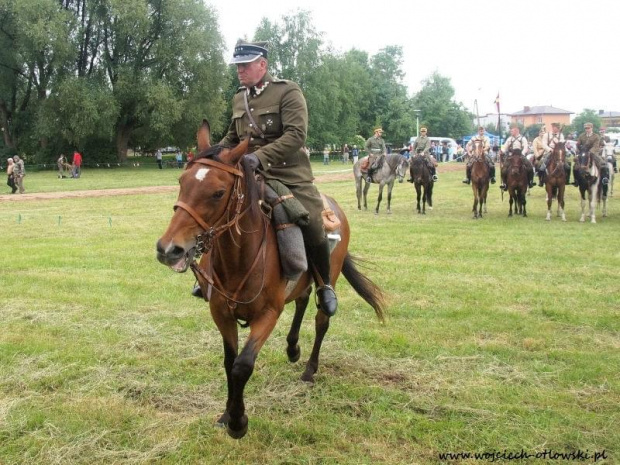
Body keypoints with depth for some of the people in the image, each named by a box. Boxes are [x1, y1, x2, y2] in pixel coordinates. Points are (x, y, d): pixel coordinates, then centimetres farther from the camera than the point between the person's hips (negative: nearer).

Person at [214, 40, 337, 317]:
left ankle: (324, 286, 8)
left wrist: (260, 156, -32)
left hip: (289, 175, -6)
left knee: (312, 229, -17)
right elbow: (233, 137, 24)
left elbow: (296, 136, -20)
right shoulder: (239, 98, 12)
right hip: (248, 174, 6)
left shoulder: (288, 92, -8)